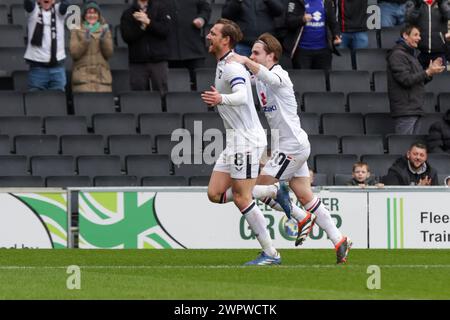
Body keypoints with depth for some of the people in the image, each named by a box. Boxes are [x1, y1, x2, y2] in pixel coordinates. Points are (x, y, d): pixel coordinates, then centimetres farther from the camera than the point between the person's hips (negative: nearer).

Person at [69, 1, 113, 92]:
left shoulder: (105, 30, 15)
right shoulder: (76, 31, 9)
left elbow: (109, 54, 6)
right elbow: (74, 54, -1)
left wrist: (104, 38, -9)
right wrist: (86, 40, -14)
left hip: (102, 76, 2)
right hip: (82, 76, -2)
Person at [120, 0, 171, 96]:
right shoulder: (127, 13, 9)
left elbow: (165, 30, -5)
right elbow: (126, 37, -2)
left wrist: (148, 21, -16)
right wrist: (141, 26, -15)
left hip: (159, 60, -1)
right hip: (137, 62, 1)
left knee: (161, 94, -4)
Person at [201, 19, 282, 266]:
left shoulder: (232, 67, -17)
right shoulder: (223, 66, 14)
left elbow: (242, 96, -35)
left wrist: (222, 99, -53)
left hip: (247, 138, -10)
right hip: (235, 140, 10)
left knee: (241, 198, -8)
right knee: (215, 194, 6)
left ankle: (271, 253, -2)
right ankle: (275, 192, 16)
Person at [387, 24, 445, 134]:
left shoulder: (410, 54, 22)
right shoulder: (398, 55, -9)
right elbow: (406, 80, -19)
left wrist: (430, 71, 8)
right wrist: (428, 73, -15)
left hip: (413, 109, 10)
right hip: (405, 110, -10)